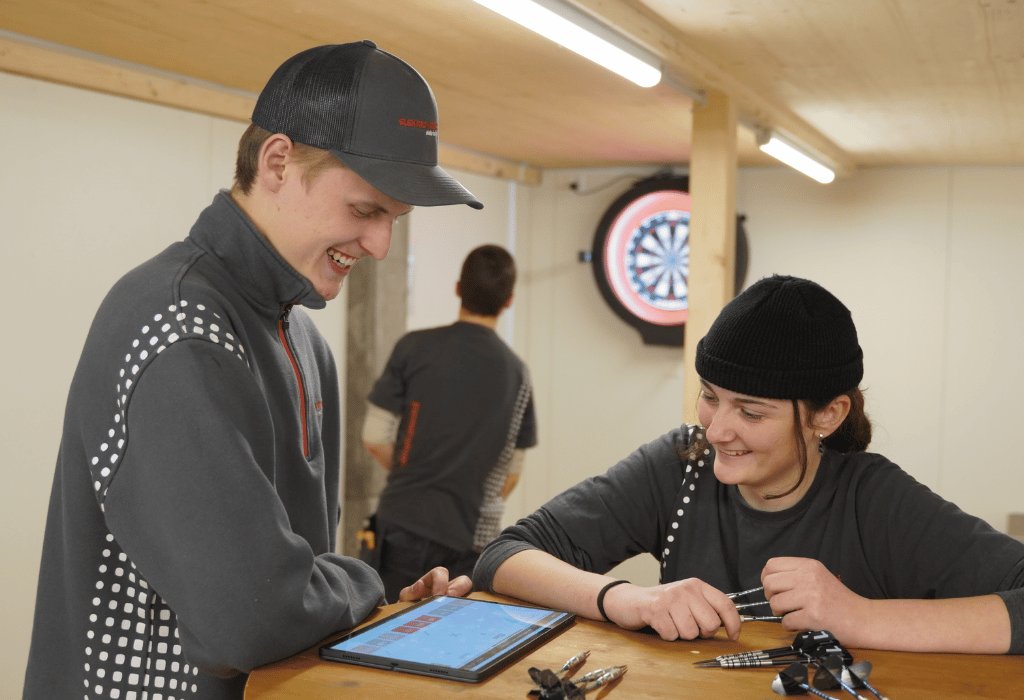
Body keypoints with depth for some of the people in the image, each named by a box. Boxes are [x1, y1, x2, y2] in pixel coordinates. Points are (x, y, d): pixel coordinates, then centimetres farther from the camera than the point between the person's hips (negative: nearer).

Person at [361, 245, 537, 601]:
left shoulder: (415, 347, -3)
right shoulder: (517, 373, 5)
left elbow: (375, 438, -1)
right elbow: (510, 473, 9)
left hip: (403, 522, -2)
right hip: (468, 538, 2)